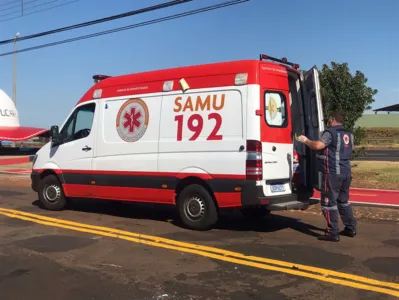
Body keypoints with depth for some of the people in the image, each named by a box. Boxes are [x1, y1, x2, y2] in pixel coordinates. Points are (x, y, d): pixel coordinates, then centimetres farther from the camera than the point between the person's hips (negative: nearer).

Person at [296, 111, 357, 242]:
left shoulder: (330, 132, -12)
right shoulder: (348, 134, 16)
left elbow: (318, 145, -25)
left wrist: (305, 140, -10)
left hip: (332, 173, -9)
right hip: (346, 172, 9)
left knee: (328, 202, -3)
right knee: (343, 201, 21)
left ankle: (333, 233, -3)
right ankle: (351, 228, 26)